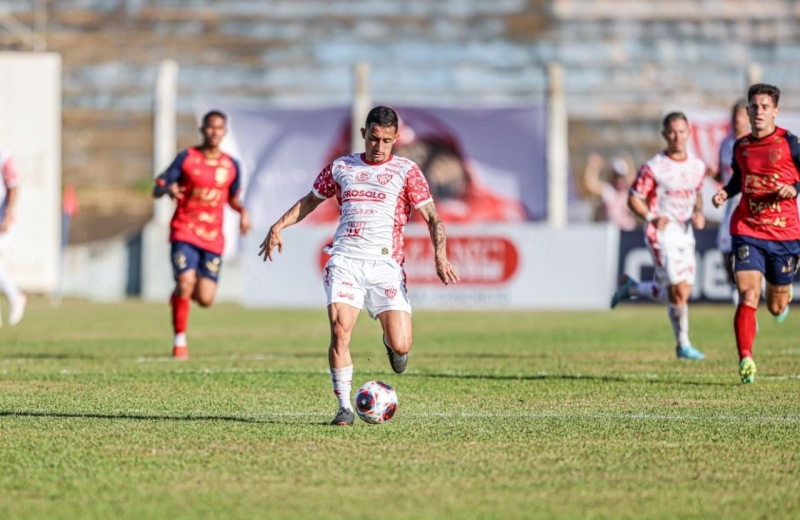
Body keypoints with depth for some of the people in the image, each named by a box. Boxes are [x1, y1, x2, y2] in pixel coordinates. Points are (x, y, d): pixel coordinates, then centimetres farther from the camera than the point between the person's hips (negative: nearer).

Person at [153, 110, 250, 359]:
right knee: (185, 281, -21)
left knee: (205, 299, -3)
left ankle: (180, 293, 34)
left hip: (213, 238, 3)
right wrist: (168, 189, -25)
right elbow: (157, 189, -1)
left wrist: (243, 211, 0)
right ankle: (180, 341, -4)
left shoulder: (231, 166, 7)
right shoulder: (186, 158, -2)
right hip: (185, 231, -3)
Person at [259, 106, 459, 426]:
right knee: (339, 331, -19)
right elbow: (309, 201, 27)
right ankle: (344, 407, -7)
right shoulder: (340, 168, 14)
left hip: (385, 265, -1)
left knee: (400, 346, -11)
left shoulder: (406, 171, 7)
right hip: (345, 261, 1)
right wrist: (279, 227, 13)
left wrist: (440, 256, -13)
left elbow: (431, 216, 3)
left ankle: (391, 343, 29)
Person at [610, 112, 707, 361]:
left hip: (685, 234, 6)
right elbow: (634, 199, -6)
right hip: (662, 234, -6)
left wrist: (699, 214, 2)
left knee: (681, 293, 7)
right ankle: (683, 344, 2)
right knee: (679, 290, -13)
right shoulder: (653, 168, -10)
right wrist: (652, 217, -21)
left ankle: (630, 287, 30)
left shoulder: (698, 166, 7)